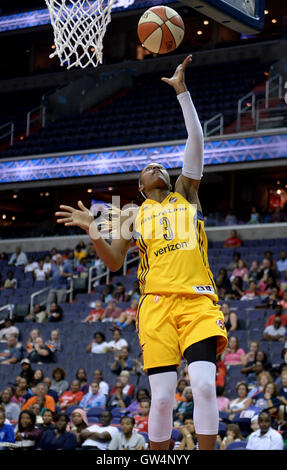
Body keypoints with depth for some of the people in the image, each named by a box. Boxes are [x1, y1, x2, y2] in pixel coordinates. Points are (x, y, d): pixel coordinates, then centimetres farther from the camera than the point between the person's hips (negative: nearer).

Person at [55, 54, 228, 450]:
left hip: (198, 300, 0)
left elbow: (196, 141, 10)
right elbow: (114, 263, 13)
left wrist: (182, 91, 5)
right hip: (158, 303, 1)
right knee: (162, 396, -5)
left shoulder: (185, 193, 20)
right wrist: (94, 231, -4)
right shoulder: (133, 216, 22)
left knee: (204, 385, -17)